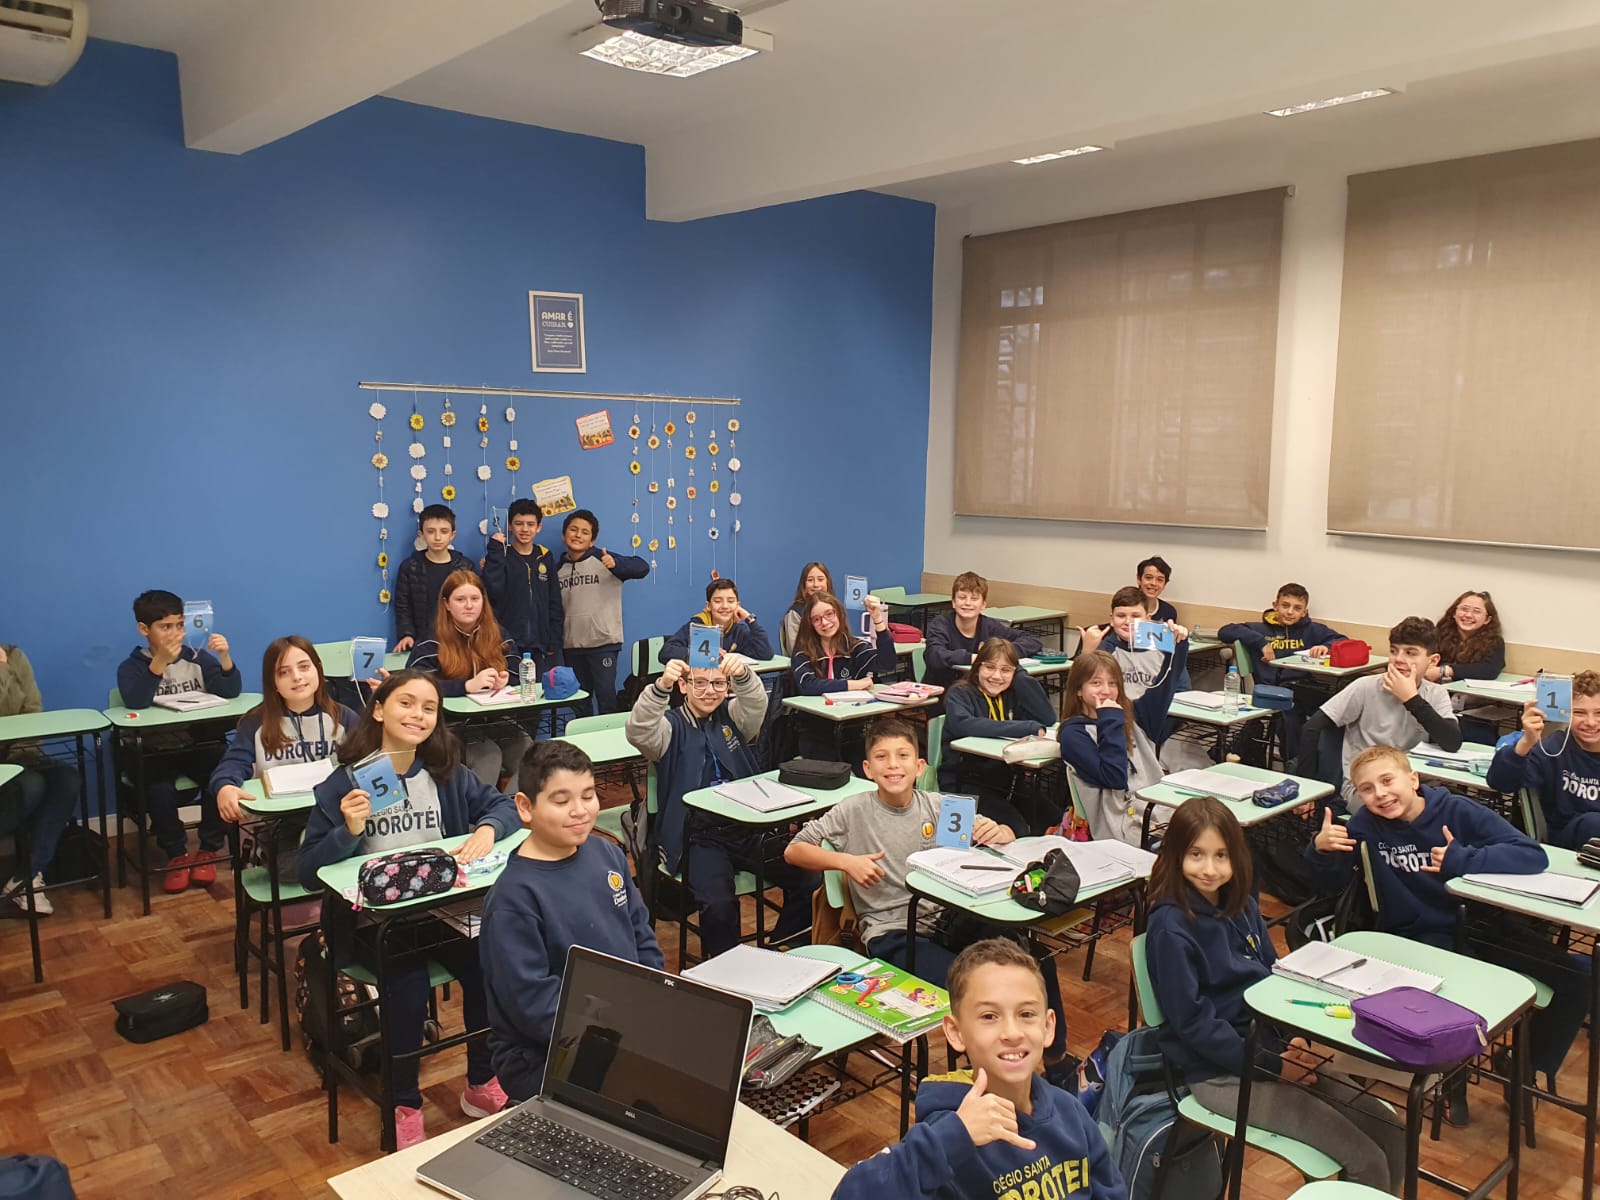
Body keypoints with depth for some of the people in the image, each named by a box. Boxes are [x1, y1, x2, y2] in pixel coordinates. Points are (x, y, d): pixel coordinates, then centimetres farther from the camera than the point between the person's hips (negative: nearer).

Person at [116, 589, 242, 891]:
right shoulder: (131, 667, 0)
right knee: (159, 789, -31)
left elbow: (230, 692, -8)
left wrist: (225, 657, -24)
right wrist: (160, 662, -31)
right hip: (155, 751, -1)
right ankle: (176, 853, -6)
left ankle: (208, 850, -6)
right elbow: (135, 702, -21)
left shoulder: (197, 658, 4)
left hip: (199, 745, 1)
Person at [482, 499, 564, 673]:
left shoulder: (545, 557, 10)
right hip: (508, 645, -3)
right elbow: (493, 590, -16)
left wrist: (555, 643, 4)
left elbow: (555, 603, 11)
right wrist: (495, 550, -13)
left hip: (541, 648, 3)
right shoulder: (501, 555, 2)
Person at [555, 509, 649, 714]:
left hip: (603, 642, -5)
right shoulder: (558, 569, 10)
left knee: (606, 696, -8)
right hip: (571, 645, 5)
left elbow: (642, 568, -15)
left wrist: (616, 564, -32)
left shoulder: (602, 559, -4)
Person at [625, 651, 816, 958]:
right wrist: (661, 686, -35)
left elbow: (756, 703, -9)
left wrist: (743, 674, -33)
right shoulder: (672, 726, 5)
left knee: (809, 881, -16)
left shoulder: (731, 716, 13)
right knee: (718, 904, -29)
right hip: (699, 836, -3)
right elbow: (637, 733, -17)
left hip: (750, 827, 3)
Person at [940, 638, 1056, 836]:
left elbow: (1048, 718, -3)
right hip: (965, 784, -6)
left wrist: (1020, 677, -3)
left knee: (1055, 821, -12)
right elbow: (962, 724, -29)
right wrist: (1028, 728, -30)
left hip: (1005, 781, 6)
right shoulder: (960, 694, -6)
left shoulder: (1012, 694, 11)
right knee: (1017, 831, -26)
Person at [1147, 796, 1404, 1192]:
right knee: (1366, 1161, -12)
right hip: (1220, 1072, -7)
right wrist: (1273, 1065, -17)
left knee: (1392, 1134, 2)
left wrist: (1294, 1040, -5)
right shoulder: (1170, 928, -19)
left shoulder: (1243, 906, 4)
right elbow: (1194, 1022, -18)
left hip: (1271, 1049, 7)